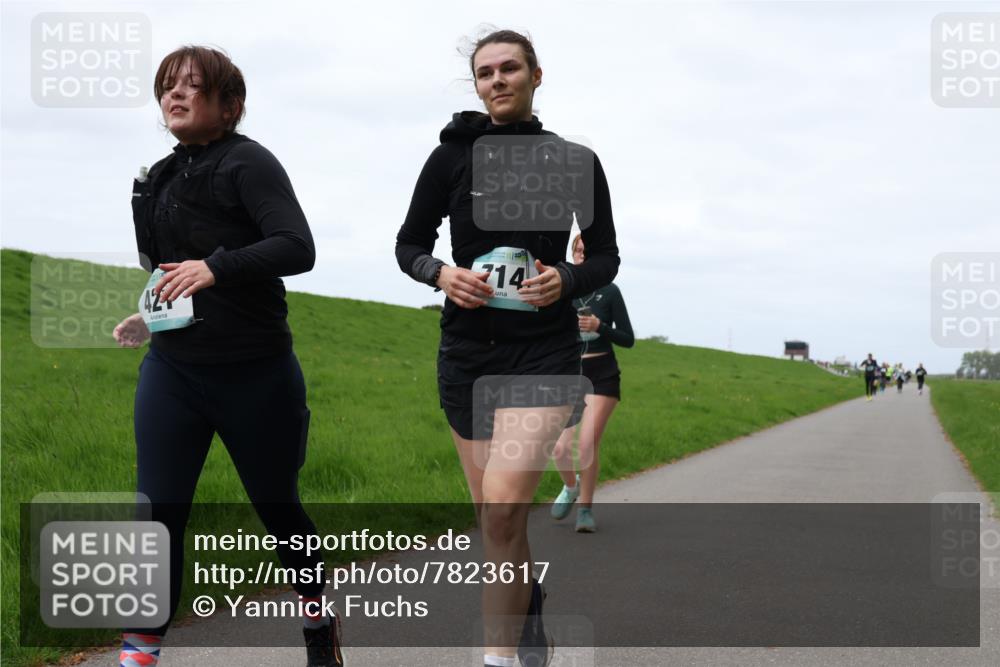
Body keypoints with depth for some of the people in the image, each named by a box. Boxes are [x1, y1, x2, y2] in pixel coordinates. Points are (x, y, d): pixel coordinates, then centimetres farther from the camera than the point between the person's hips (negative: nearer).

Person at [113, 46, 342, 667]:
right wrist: (150, 318, 10)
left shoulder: (249, 162, -9)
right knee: (158, 512, -5)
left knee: (277, 504, 10)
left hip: (255, 374, -5)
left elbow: (298, 248, -23)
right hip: (172, 371, 5)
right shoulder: (162, 177, 12)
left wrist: (217, 267, -33)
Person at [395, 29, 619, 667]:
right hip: (467, 351, 3)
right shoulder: (454, 155, 2)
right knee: (498, 521, 11)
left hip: (544, 351, -2)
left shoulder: (575, 162, 0)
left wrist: (566, 280, -12)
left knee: (503, 510, -21)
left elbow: (605, 257, 9)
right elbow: (409, 245, 8)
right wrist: (441, 273, -13)